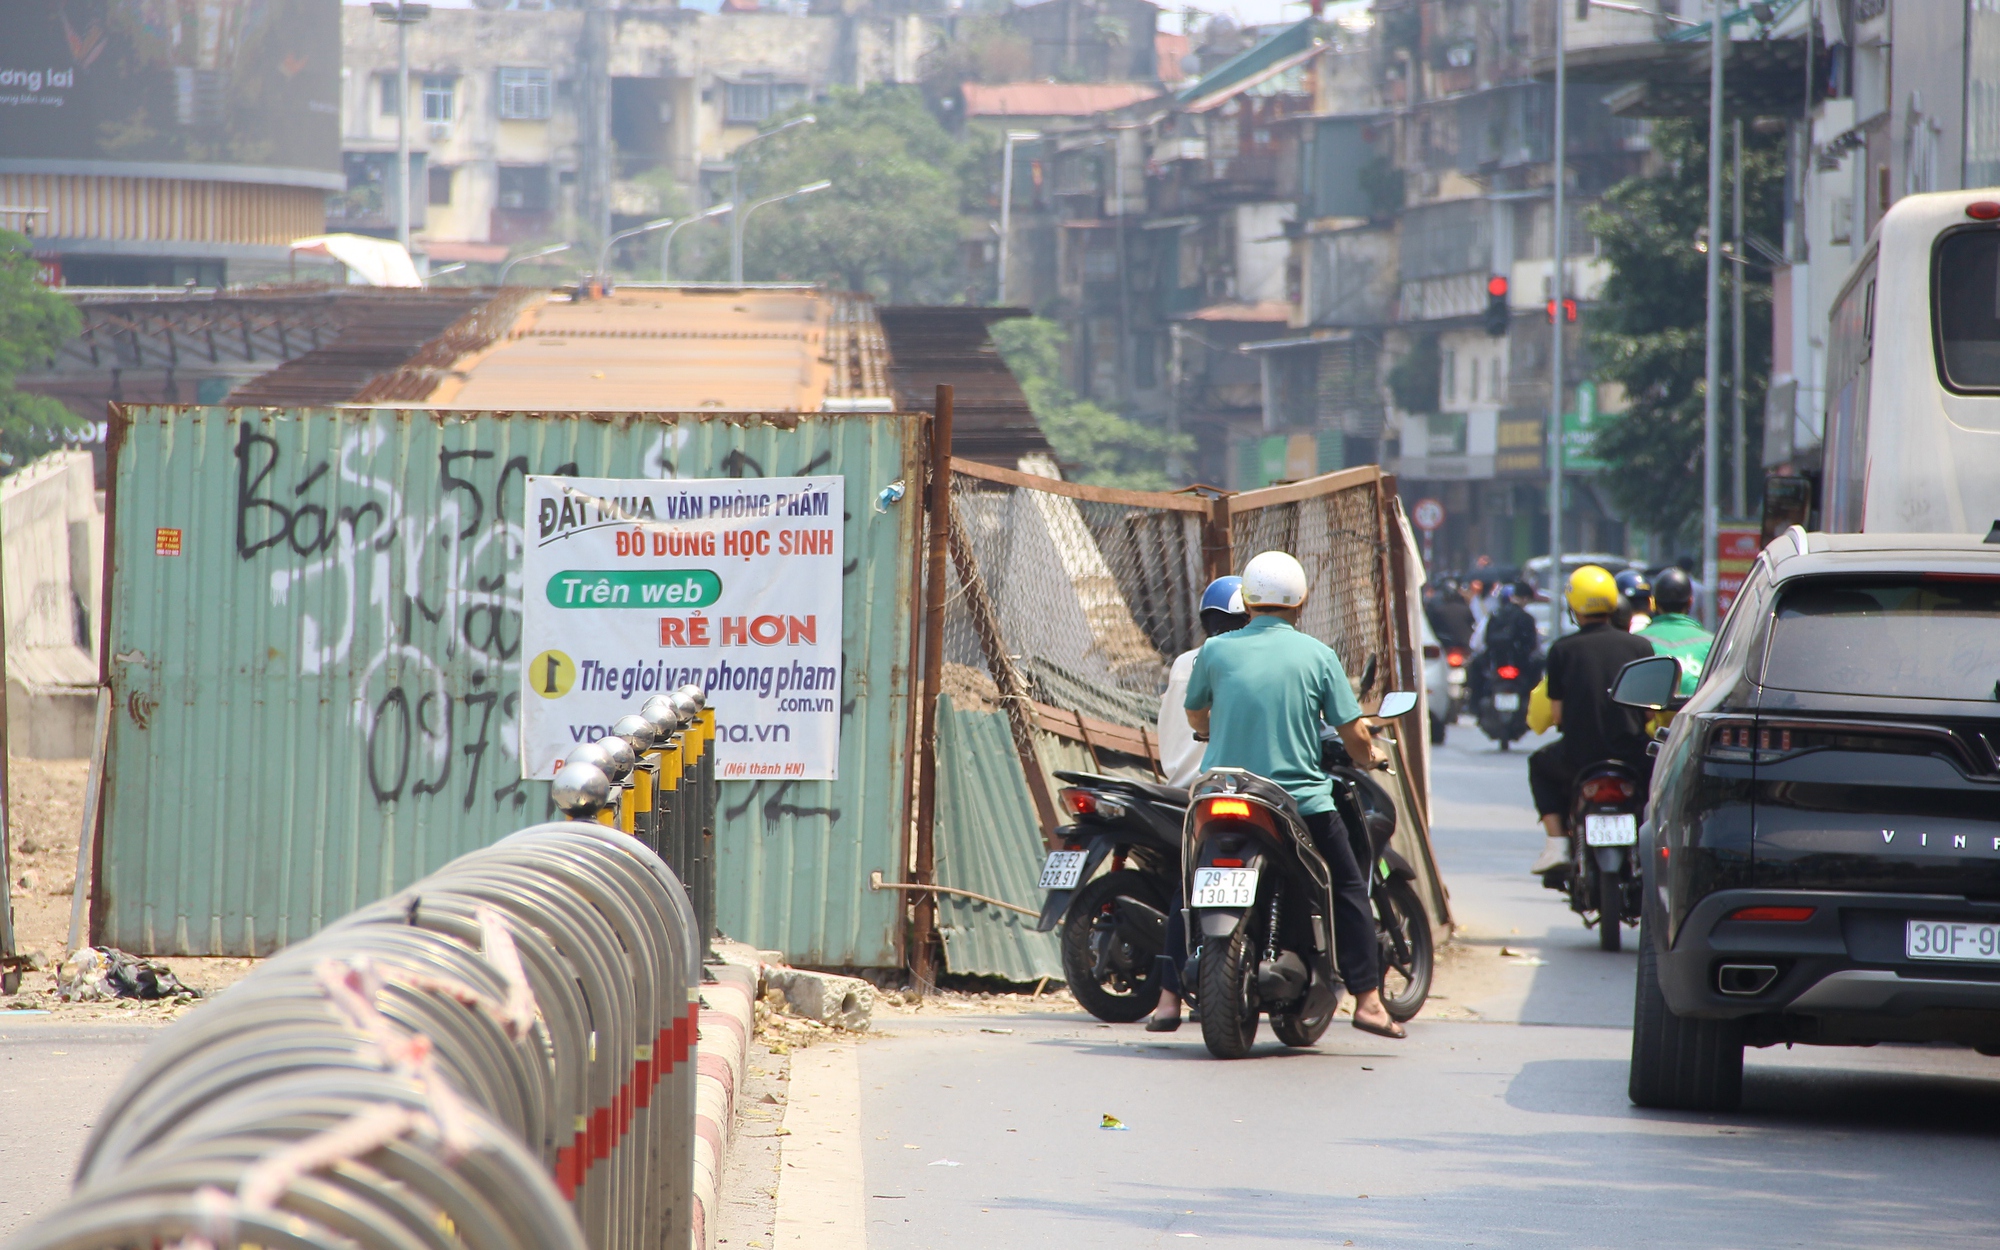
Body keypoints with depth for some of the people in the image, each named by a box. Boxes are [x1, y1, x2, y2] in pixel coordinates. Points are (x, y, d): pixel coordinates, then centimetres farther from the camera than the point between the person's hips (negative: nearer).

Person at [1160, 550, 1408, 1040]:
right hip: (1301, 801, -1)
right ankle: (1367, 999, 6)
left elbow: (1195, 717, 17)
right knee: (1348, 889, 13)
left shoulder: (1216, 651, 1)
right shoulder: (1317, 655, -2)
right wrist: (1369, 756, 21)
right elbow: (1354, 734, -2)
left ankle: (1170, 998, 12)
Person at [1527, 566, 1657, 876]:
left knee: (1541, 765, 32)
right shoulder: (1640, 646, 1)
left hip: (1580, 757, -1)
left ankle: (1557, 841, 17)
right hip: (1632, 756, 1)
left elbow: (1556, 714, 1)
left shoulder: (1562, 649, -1)